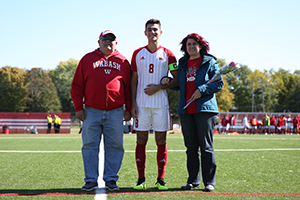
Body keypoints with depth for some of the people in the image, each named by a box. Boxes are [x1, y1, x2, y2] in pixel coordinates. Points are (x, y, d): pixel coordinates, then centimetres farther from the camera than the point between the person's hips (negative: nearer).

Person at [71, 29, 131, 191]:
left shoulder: (123, 62, 11)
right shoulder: (88, 59, 7)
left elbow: (128, 87, 12)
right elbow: (77, 86, 5)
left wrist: (128, 109, 7)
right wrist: (78, 108, -2)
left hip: (115, 112, 1)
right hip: (92, 111, -1)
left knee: (115, 146, 2)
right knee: (90, 146, 0)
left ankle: (111, 179, 11)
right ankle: (91, 180, 8)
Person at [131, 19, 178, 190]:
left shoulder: (167, 54, 4)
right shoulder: (138, 53, 9)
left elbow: (177, 79, 3)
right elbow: (134, 80, 9)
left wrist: (159, 87, -10)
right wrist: (133, 103, 1)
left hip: (161, 104, -1)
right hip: (142, 104, 1)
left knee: (161, 141, 1)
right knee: (141, 141, 1)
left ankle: (161, 179, 8)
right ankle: (141, 179, 7)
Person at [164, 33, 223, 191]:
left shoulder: (209, 62, 5)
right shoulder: (183, 64, 18)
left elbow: (218, 83, -1)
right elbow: (178, 84, 22)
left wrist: (202, 90, -14)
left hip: (204, 108, -4)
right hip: (186, 110, 5)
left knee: (206, 147, -5)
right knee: (191, 147, 8)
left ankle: (209, 182, 1)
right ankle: (193, 181, 15)